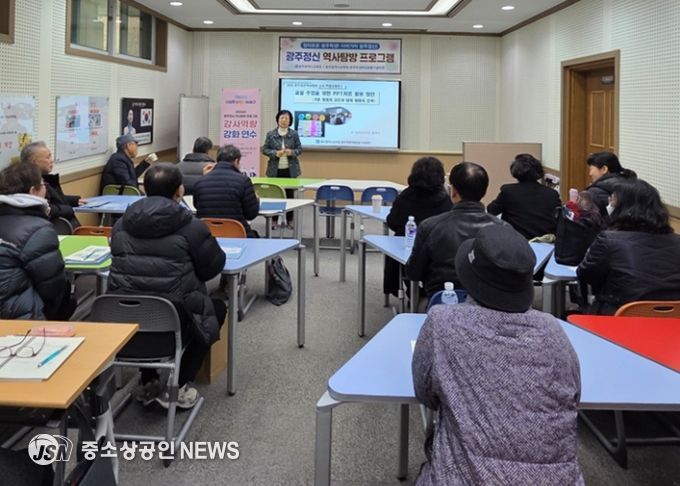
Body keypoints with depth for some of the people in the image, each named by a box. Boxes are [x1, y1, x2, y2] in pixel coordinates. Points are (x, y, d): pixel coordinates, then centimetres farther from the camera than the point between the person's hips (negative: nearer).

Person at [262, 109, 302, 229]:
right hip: (275, 170, 0)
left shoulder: (294, 134, 1)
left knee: (290, 194, 4)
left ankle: (290, 220, 13)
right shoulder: (270, 134, 0)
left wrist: (292, 152, -16)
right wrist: (275, 153, -16)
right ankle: (274, 220, 10)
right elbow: (265, 149, 1)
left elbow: (299, 149, 5)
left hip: (290, 170, 0)